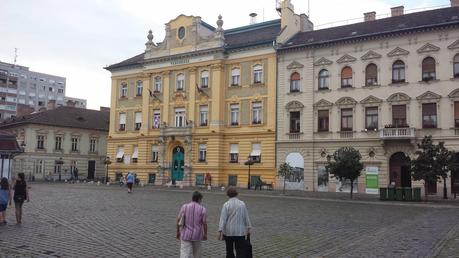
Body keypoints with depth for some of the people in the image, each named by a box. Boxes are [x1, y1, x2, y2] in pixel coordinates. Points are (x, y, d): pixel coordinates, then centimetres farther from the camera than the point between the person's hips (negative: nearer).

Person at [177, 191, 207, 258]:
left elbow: (179, 220, -5)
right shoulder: (202, 209, -7)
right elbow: (205, 223, -6)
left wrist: (178, 232, 7)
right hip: (197, 235, 1)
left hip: (185, 235, 0)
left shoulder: (184, 207, -5)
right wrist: (205, 234, 7)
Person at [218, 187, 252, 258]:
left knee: (229, 251, 14)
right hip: (240, 231, 1)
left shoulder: (226, 205, -6)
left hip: (228, 232, 0)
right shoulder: (242, 204, 0)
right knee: (240, 252, 0)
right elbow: (246, 217, 5)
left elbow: (223, 219, -9)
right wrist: (248, 228, 14)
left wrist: (220, 231, -8)